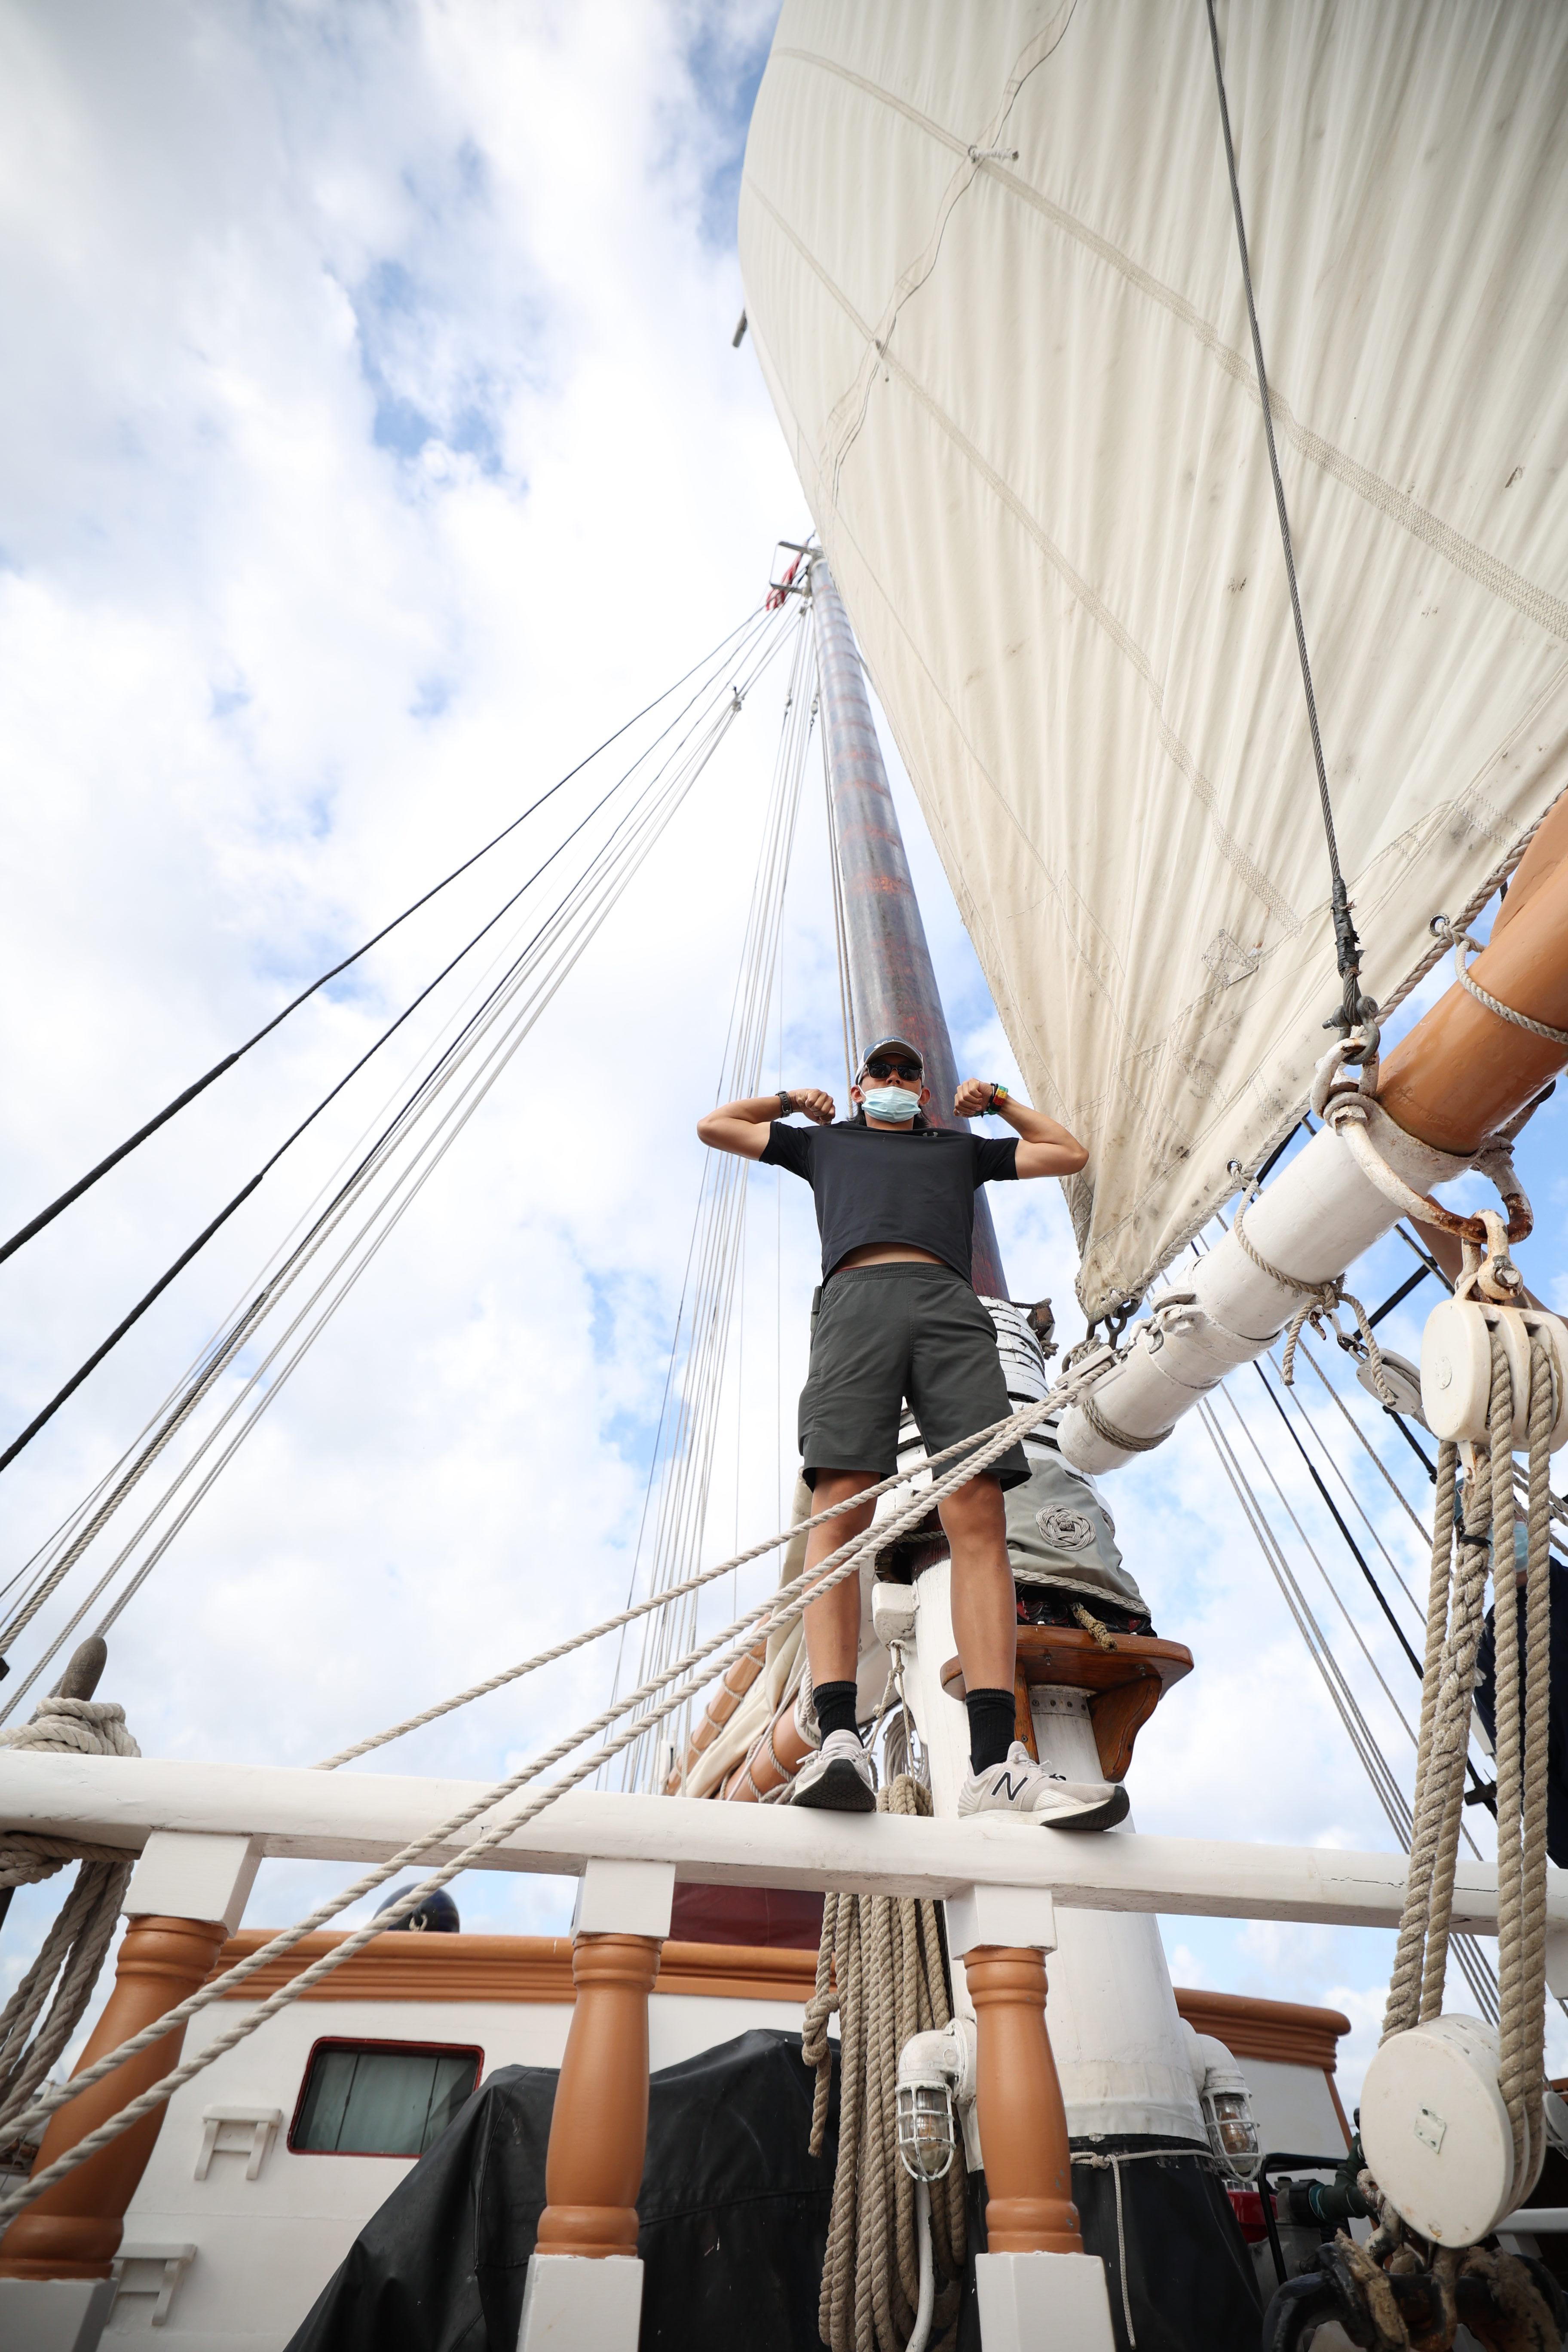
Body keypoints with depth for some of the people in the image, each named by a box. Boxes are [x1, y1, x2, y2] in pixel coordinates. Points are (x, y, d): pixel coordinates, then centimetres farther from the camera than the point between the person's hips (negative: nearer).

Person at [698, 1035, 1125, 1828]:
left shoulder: (962, 1146, 37)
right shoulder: (825, 1142, 35)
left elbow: (1071, 1154, 42)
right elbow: (712, 1125, 40)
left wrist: (1000, 1101, 42)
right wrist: (792, 1099, 42)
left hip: (949, 1303, 1)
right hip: (856, 1297, 0)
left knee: (978, 1515, -17)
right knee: (839, 1509, -19)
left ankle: (995, 1759, -23)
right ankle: (837, 1740, -25)